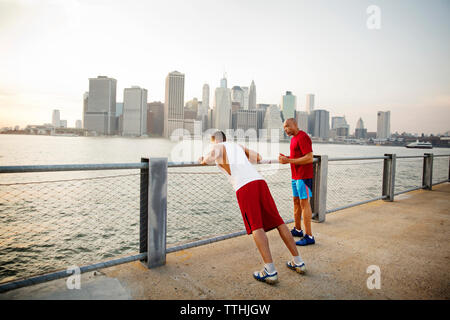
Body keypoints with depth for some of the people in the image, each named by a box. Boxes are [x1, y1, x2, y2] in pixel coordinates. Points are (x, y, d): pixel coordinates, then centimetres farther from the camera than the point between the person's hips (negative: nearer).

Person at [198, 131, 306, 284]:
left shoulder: (217, 146, 16)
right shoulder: (238, 146, 33)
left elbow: (209, 159, -8)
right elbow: (258, 158, 43)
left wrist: (202, 160, 16)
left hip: (243, 187, -5)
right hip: (259, 181, 6)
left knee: (256, 227, -7)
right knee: (278, 221, 8)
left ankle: (270, 271, -13)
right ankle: (298, 262, 15)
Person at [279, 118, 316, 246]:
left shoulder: (303, 137, -15)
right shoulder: (294, 138, 16)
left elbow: (309, 158, -21)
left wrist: (289, 161, -20)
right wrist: (286, 158, 5)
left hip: (304, 176, -10)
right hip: (296, 176, 10)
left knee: (304, 203, -7)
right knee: (296, 201, 15)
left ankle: (309, 236, 0)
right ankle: (297, 230, 28)